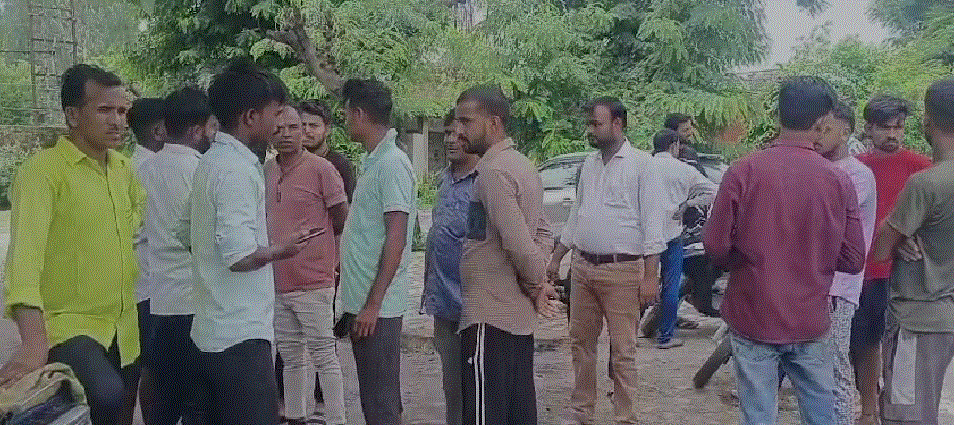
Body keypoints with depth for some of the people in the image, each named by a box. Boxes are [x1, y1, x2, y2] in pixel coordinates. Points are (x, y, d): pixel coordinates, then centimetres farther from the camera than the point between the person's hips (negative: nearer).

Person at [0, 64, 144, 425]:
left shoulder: (124, 168, 7)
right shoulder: (43, 170, -14)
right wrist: (34, 341, -36)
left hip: (124, 329, 7)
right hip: (67, 325, -7)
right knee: (107, 395, -32)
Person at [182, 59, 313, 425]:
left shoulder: (211, 162, 11)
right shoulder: (238, 169, -18)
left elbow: (187, 235, 20)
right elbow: (240, 256, -25)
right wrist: (280, 250, -6)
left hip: (213, 330, 10)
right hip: (241, 334, -10)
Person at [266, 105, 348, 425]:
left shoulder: (321, 169, -10)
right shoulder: (265, 171, 7)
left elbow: (343, 223, -4)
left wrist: (329, 261, 2)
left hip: (313, 282, -6)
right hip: (276, 282, 6)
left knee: (323, 356, 0)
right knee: (291, 357, 16)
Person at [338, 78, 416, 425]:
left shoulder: (391, 164, -16)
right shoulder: (373, 161, 13)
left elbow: (396, 238, -20)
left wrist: (373, 304, -20)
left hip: (376, 305, -9)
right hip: (362, 300, 9)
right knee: (374, 396, 17)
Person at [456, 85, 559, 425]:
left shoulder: (493, 170, -17)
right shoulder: (522, 165, 14)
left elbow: (518, 243, -24)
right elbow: (542, 234, 16)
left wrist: (536, 285, -7)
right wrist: (537, 285, 4)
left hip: (489, 316, -9)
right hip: (518, 315, 9)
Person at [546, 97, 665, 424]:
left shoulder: (642, 164, -7)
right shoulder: (589, 164, 14)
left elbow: (653, 222, -10)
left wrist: (650, 276, -16)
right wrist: (556, 259, 20)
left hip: (621, 271, -6)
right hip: (582, 267, 7)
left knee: (623, 351, 0)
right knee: (581, 341, 13)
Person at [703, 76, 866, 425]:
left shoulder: (743, 171, -12)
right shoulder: (839, 181, -5)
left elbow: (716, 246, -9)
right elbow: (853, 260, 0)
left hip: (754, 319, -2)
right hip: (811, 321, 2)